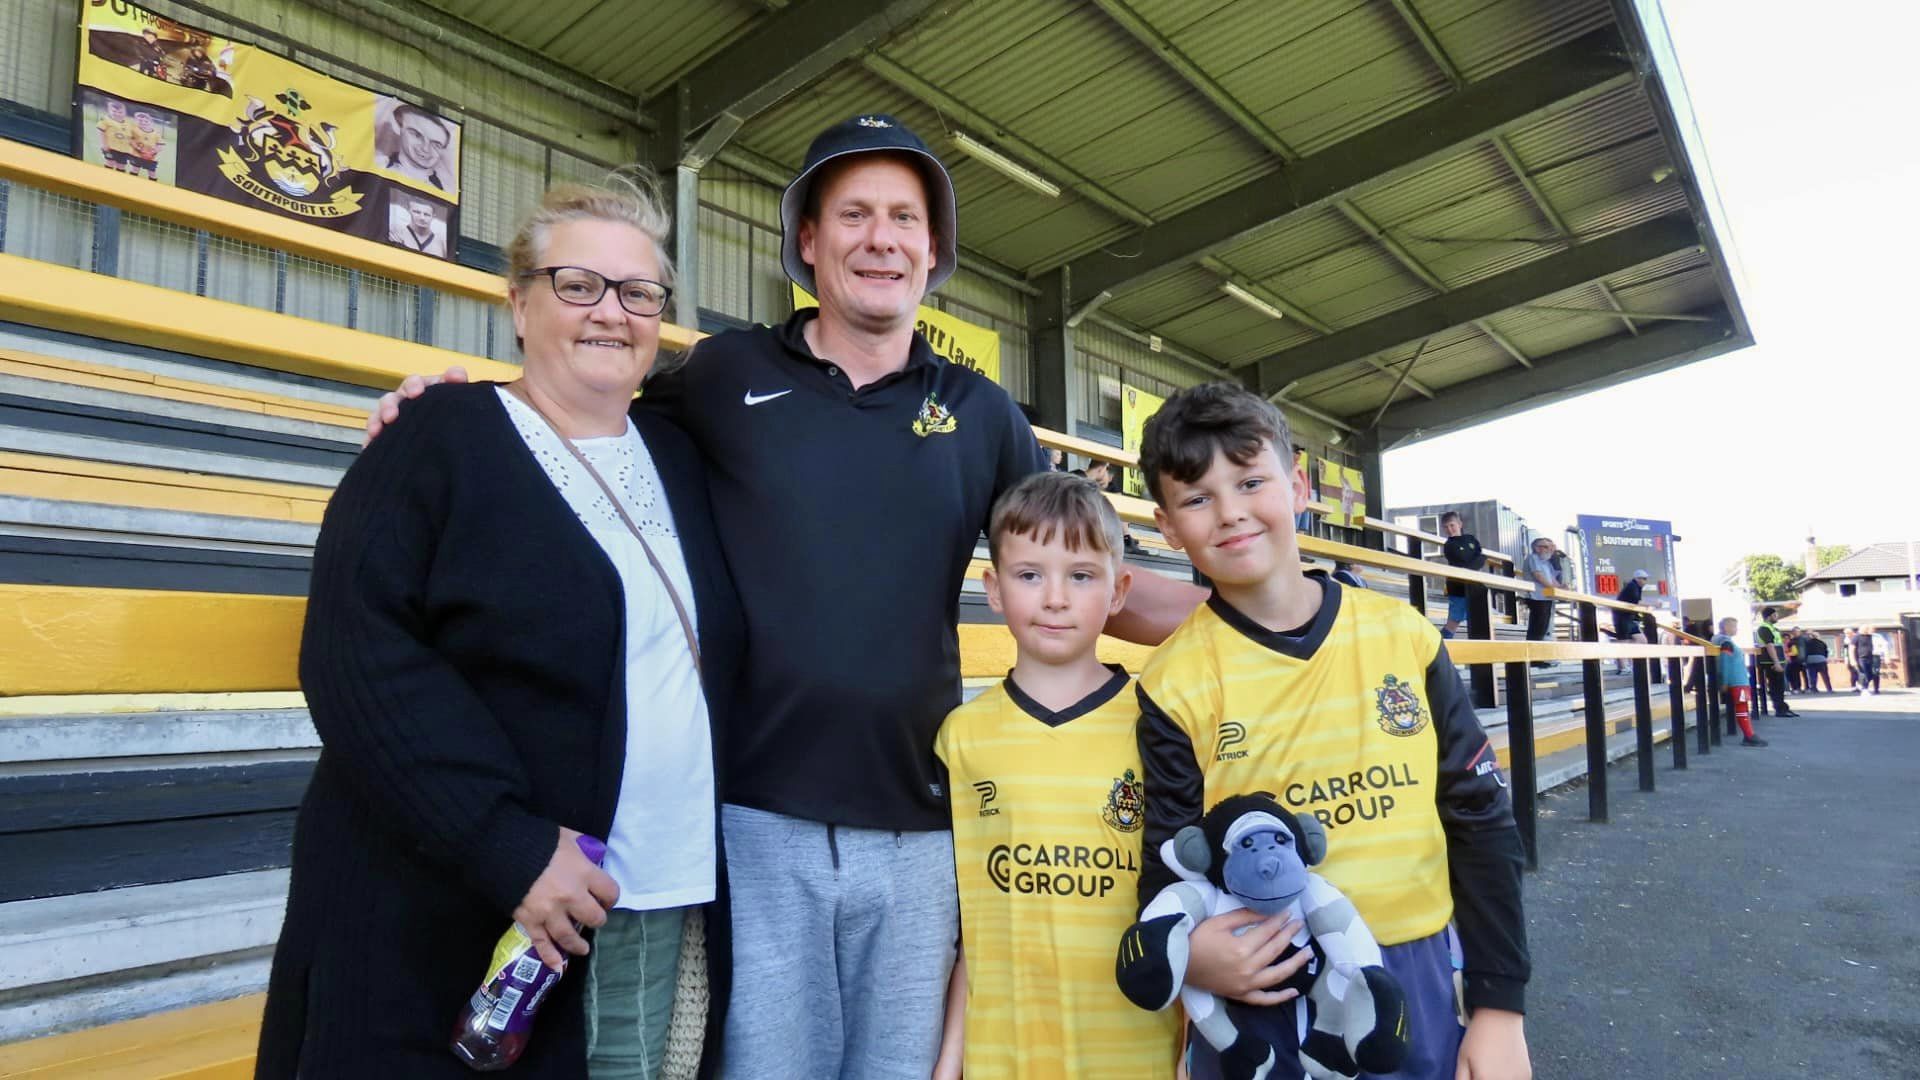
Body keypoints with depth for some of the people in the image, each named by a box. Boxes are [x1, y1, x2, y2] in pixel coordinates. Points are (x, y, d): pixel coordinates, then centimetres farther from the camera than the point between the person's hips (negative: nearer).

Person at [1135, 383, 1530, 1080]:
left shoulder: (1401, 636, -5)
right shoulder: (1176, 684, -11)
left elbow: (1482, 821, 2)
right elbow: (1169, 874, -5)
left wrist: (1500, 1005, 1)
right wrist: (1191, 956, -25)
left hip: (1418, 985, 2)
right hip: (1260, 1003, -1)